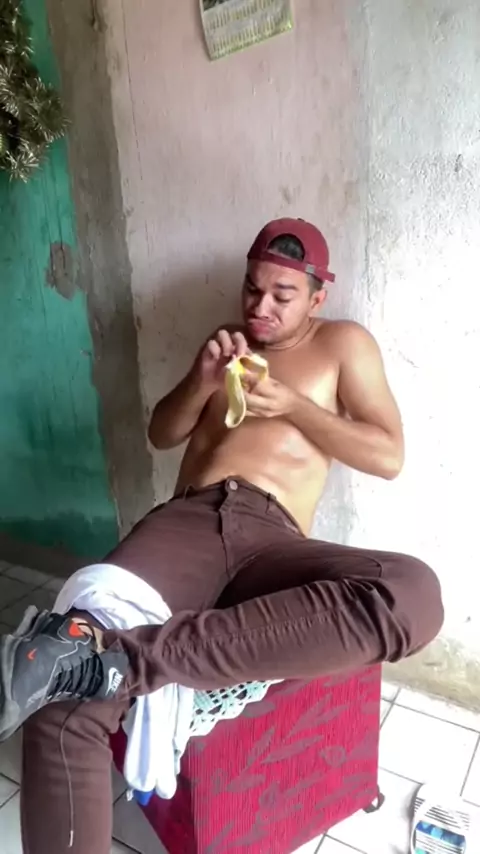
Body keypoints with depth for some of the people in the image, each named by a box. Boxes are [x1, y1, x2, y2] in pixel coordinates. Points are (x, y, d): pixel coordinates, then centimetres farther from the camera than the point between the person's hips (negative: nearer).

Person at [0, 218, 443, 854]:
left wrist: (290, 405, -2)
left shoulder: (344, 344, 18)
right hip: (186, 520, 2)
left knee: (414, 594, -37)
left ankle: (117, 657, -39)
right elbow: (161, 435, 25)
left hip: (269, 539, -1)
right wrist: (202, 381, 5)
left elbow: (389, 456, 8)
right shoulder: (233, 346, 28)